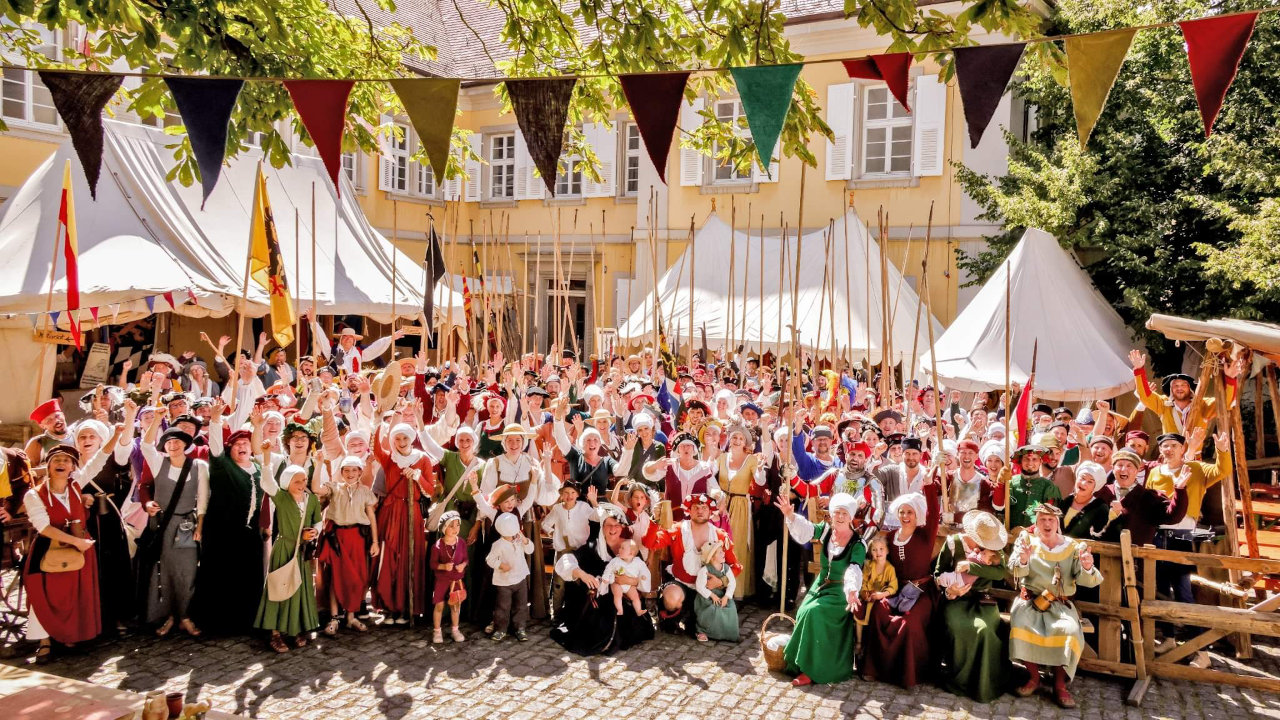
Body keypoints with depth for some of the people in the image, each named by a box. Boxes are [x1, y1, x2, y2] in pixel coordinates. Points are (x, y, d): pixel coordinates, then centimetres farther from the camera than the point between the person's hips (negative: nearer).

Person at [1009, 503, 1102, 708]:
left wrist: (1087, 568, -29)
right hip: (1030, 600, -1)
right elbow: (1015, 571, -13)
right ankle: (1034, 677, -8)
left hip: (1060, 604, 1)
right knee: (1021, 626, -29)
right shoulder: (1027, 541, 2)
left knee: (1068, 630, -28)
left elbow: (1089, 581, -6)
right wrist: (1023, 561, -37)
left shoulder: (1072, 547, 4)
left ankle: (1060, 684, -11)